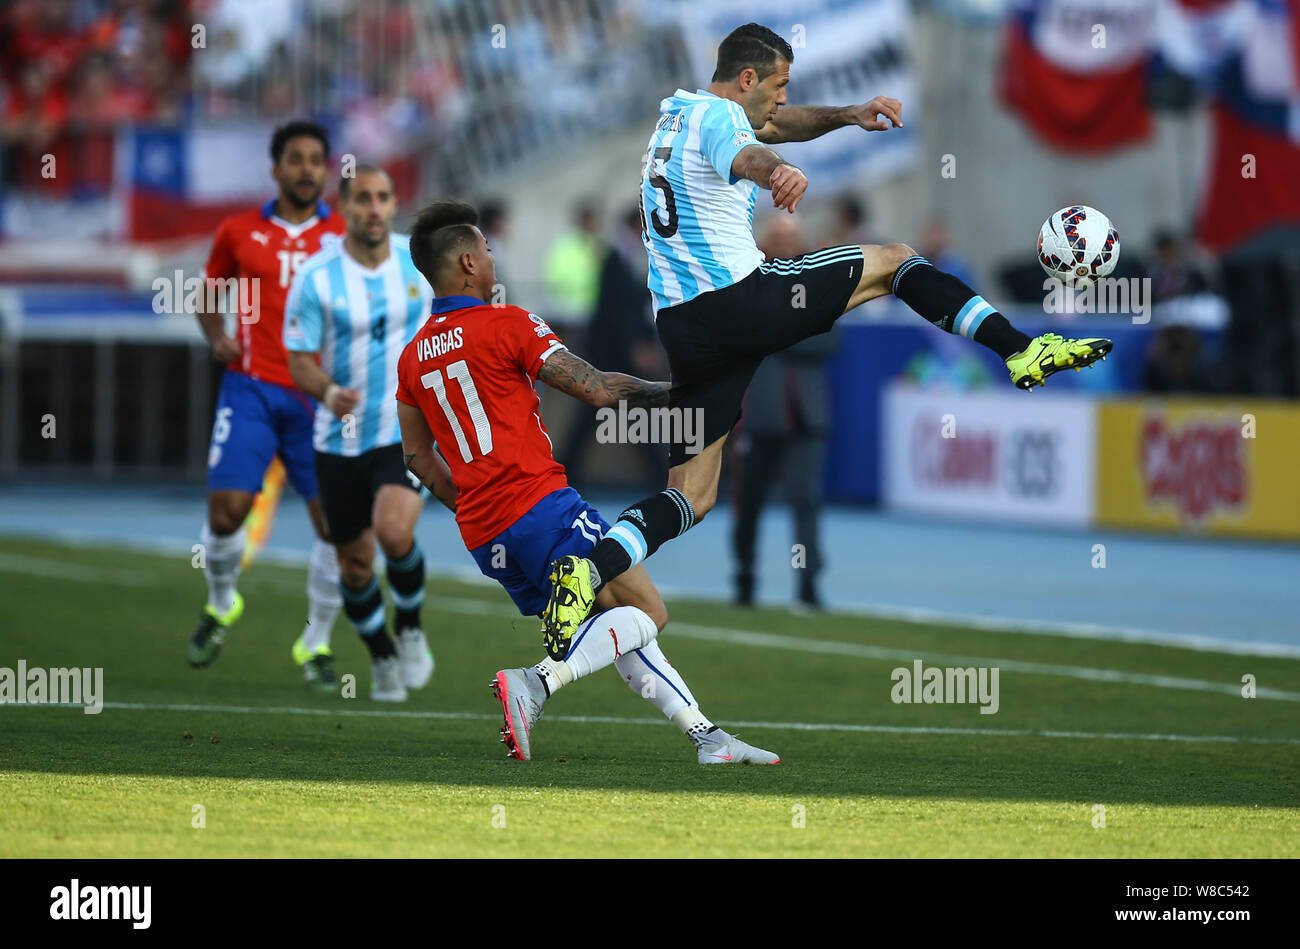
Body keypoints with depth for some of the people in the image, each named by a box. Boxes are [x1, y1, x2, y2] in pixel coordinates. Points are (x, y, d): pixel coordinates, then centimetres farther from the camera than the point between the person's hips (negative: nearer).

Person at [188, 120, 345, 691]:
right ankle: (221, 605, 21)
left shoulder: (345, 238, 4)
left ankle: (316, 644, 9)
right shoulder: (240, 233, 6)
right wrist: (216, 336, 0)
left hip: (319, 397, 0)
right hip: (252, 387, 0)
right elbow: (209, 290, 20)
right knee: (227, 508, -10)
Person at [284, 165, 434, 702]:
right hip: (341, 440, 1)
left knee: (393, 531, -26)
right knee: (355, 565, 8)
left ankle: (410, 628, 2)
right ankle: (383, 660, 34)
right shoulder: (316, 277, -11)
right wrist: (328, 392, -29)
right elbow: (299, 361, -9)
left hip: (408, 430, -1)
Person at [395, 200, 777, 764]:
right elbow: (595, 389, -7)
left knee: (614, 622, 16)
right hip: (541, 507, -8)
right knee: (647, 613, -6)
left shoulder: (411, 358, 14)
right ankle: (537, 684, -25)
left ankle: (705, 736, 12)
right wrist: (676, 394, 6)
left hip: (483, 537, 8)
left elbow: (417, 456, 21)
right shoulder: (505, 325, -7)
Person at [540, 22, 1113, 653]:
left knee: (692, 498, 5)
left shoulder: (678, 114, 23)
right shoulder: (718, 116, -7)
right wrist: (777, 171, -56)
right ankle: (1022, 351, 6)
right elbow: (743, 156, -33)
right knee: (891, 262, 11)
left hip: (682, 329, 8)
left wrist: (846, 115, 19)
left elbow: (775, 126, 35)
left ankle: (589, 570, -19)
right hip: (741, 299, -8)